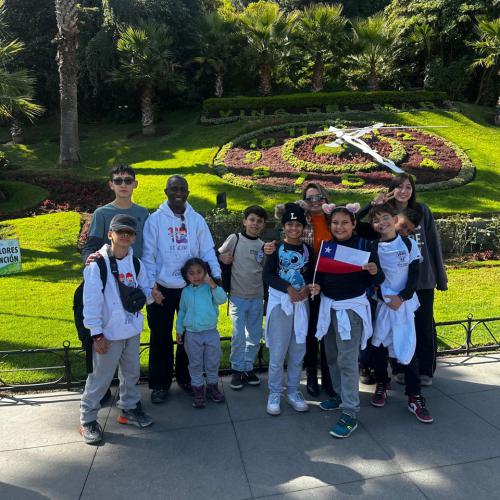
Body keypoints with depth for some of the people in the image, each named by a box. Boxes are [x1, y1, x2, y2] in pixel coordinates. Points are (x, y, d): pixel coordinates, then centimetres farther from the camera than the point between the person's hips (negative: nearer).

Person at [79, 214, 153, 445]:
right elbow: (91, 301, -16)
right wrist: (96, 334, -17)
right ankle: (87, 419, 25)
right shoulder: (97, 264, -15)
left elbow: (143, 288, 13)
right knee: (101, 377, 5)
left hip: (132, 329, 6)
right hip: (109, 332, -6)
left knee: (131, 372, 19)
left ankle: (129, 408, 40)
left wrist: (150, 294, -12)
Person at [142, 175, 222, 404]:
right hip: (162, 289, -2)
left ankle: (185, 378, 34)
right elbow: (148, 256, -7)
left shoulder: (197, 220, 2)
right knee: (161, 338, 10)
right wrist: (151, 286, -14)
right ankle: (160, 384, 25)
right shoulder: (155, 219, -5)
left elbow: (207, 251, 1)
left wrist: (216, 275, -14)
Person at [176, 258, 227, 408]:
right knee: (195, 364, 11)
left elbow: (221, 299, -23)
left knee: (213, 363, 12)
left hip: (211, 333, -1)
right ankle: (198, 390, 24)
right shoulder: (186, 291, 1)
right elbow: (181, 311, 11)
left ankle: (213, 386, 30)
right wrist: (179, 330, 12)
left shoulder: (210, 288, -7)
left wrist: (212, 283, -31)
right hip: (192, 334, 1)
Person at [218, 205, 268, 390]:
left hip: (257, 297, 4)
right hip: (238, 297, -4)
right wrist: (223, 259, -16)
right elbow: (218, 256, 4)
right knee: (239, 336, -2)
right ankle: (237, 370, 16)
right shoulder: (235, 239, -5)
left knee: (255, 336, 11)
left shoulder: (263, 245, 5)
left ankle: (248, 368, 27)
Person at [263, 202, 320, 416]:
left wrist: (310, 287, -13)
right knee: (277, 352, 0)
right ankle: (274, 394, 15)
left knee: (298, 351, 11)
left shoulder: (308, 250, 7)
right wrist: (289, 289, -21)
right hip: (279, 302, -3)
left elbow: (311, 276, 9)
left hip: (301, 303, 4)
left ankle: (293, 391, 26)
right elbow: (267, 275, -11)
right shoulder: (276, 248, -3)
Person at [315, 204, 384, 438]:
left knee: (347, 359, -6)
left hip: (352, 307, -5)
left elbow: (375, 282, -4)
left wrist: (375, 272, -26)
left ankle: (350, 414, 2)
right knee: (332, 356, 14)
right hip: (329, 306, 5)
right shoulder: (325, 246, 4)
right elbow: (319, 274, 11)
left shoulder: (364, 245, -7)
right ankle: (340, 395, 34)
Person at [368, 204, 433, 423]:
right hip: (380, 302, 1)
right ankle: (382, 384, 28)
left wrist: (402, 297, -11)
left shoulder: (409, 244, -1)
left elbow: (414, 275, -2)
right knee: (378, 343, 7)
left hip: (404, 302, -1)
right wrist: (384, 297, -11)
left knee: (408, 346, -3)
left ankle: (415, 397, 8)